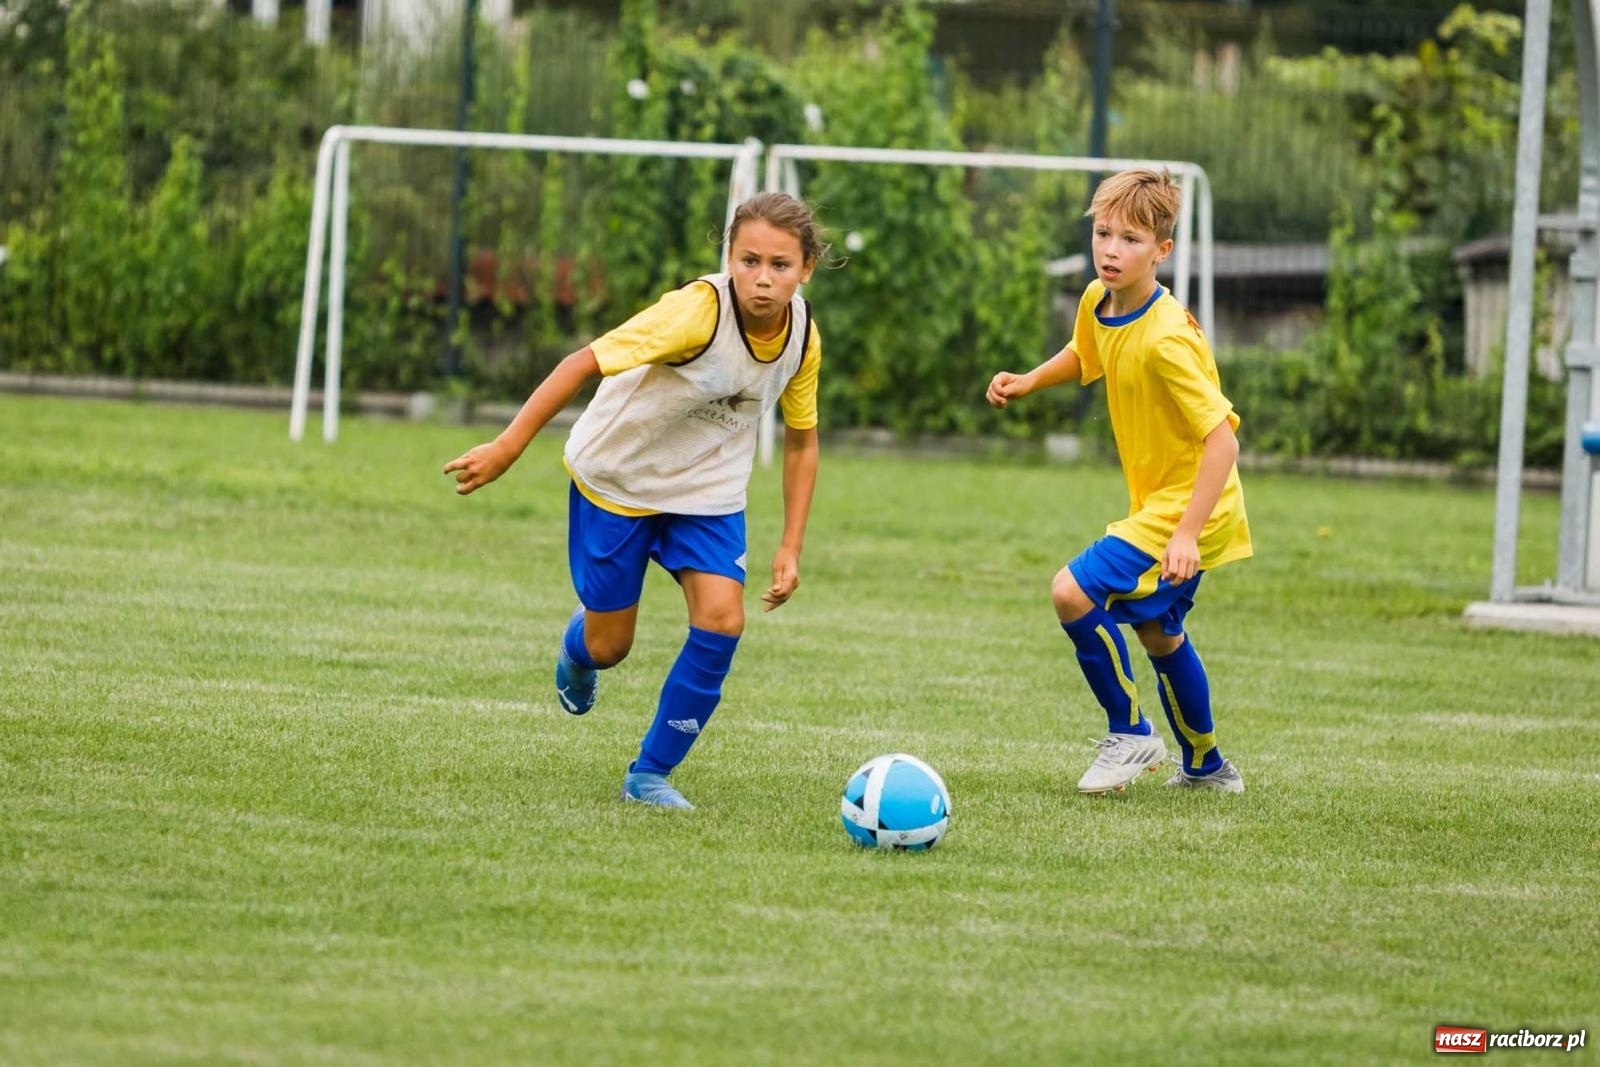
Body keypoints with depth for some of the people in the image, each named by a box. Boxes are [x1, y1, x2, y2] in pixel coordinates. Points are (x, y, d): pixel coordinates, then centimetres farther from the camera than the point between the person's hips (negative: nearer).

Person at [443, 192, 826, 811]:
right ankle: (579, 647, 45)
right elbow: (585, 363, -31)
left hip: (708, 492, 4)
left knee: (722, 620, -16)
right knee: (608, 647, 4)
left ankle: (650, 774, 1)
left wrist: (790, 548, -1)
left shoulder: (803, 338, -13)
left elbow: (800, 440, 3)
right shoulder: (698, 312, -32)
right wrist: (507, 447, -33)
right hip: (615, 479, -4)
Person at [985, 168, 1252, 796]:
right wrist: (1027, 383, 4)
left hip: (1190, 507, -10)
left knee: (1073, 593, -19)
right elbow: (1083, 356, 23)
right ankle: (1206, 766, 45)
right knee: (1157, 631, 25)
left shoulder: (1167, 339, -28)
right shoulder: (1097, 303, -3)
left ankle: (1130, 736, -1)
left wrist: (1186, 533, -33)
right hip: (1156, 503, 10)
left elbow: (1222, 439, -29)